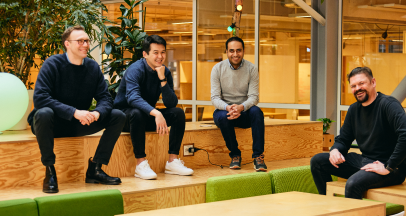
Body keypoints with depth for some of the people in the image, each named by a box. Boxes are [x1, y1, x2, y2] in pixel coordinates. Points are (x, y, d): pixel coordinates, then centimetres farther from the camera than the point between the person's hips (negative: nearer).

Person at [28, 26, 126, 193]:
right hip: (53, 123, -5)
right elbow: (39, 98, -26)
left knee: (118, 116, -10)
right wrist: (74, 112, -35)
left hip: (79, 123, 5)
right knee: (43, 114, -39)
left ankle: (95, 169, -6)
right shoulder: (53, 64, -14)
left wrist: (97, 113, -26)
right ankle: (50, 172, -25)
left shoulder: (93, 67, 2)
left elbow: (105, 98, 0)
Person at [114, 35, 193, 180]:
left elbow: (171, 104, -11)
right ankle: (141, 164, -33)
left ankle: (173, 161, -15)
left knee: (178, 113, -14)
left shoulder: (165, 72, -2)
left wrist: (163, 79, -24)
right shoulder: (136, 70, -20)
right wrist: (156, 113, -52)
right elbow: (133, 98, -38)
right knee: (137, 113, -38)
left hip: (149, 116, 6)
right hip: (125, 115, -6)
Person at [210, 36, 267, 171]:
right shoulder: (218, 69, -4)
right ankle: (235, 155, -16)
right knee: (223, 116, -35)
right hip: (224, 109, 0)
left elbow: (253, 96, -10)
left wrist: (241, 107, -33)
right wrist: (228, 108, -33)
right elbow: (215, 98, -9)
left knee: (256, 111, -32)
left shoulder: (251, 69, -2)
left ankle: (258, 156, -27)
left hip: (244, 112, 1)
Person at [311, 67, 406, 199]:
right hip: (364, 161, 8)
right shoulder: (354, 109, 11)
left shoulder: (388, 104, -14)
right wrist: (335, 150, -5)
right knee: (317, 161, 3)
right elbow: (343, 139, 20)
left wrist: (389, 168, -28)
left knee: (353, 183, -36)